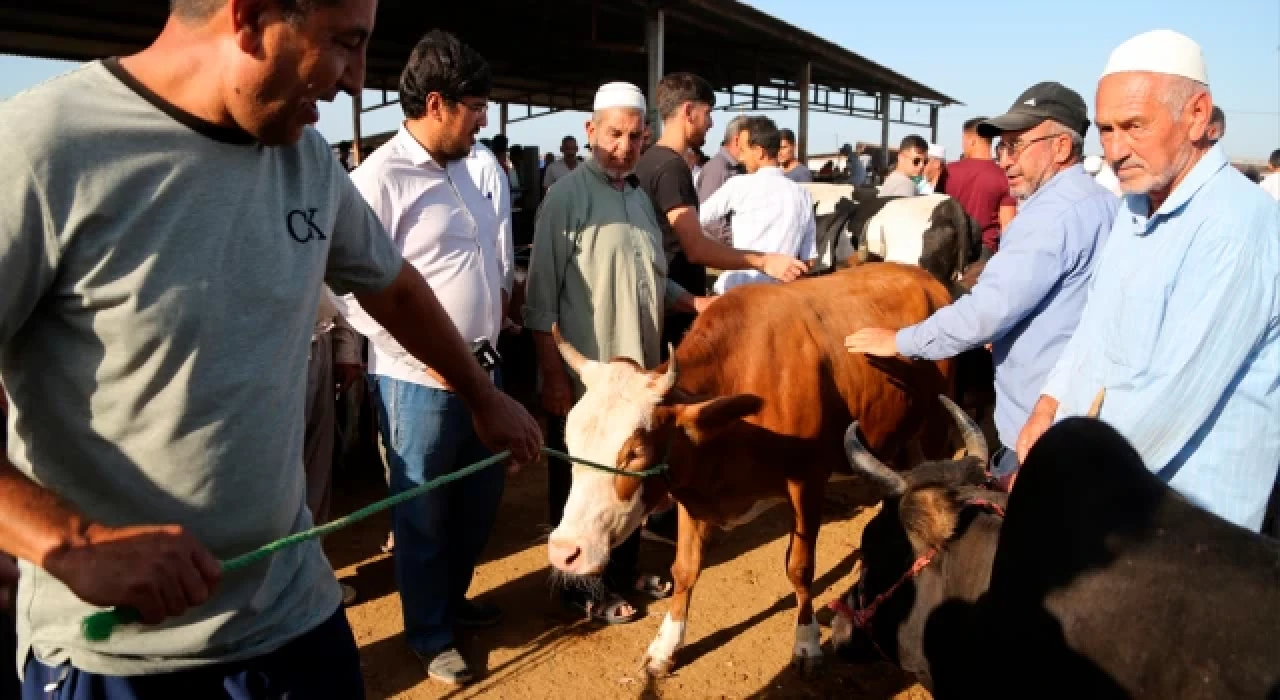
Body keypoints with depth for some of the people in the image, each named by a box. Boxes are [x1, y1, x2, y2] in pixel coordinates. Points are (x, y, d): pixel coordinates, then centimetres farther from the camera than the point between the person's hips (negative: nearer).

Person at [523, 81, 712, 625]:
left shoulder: (639, 199, 12)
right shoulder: (568, 197, -11)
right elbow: (541, 298, -14)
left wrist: (695, 303, 1)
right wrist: (553, 375, -17)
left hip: (639, 369, 7)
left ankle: (623, 571, 37)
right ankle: (581, 587, 25)